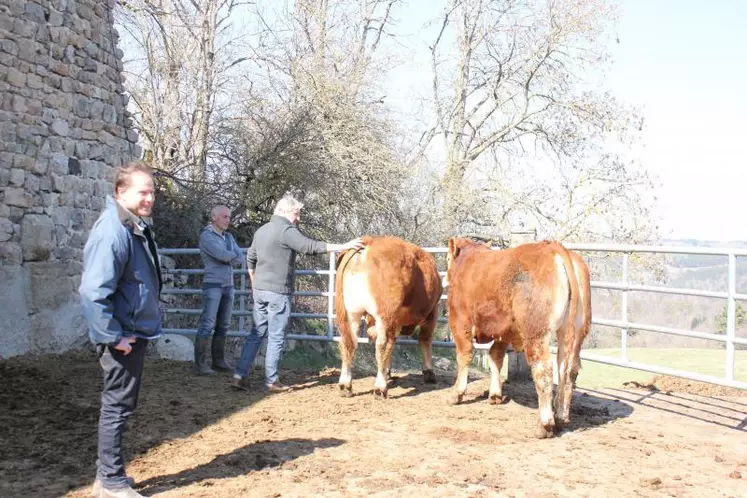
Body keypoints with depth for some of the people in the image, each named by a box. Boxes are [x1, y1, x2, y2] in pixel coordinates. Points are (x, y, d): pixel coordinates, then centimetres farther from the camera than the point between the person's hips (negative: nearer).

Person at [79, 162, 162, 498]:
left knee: (121, 404, 17)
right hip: (122, 337, -10)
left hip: (136, 333, 10)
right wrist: (112, 336, -23)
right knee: (117, 406, 0)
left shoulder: (136, 227, 9)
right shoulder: (112, 232, -23)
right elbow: (93, 292, -28)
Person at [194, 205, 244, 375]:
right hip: (212, 285, -7)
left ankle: (218, 361, 14)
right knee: (207, 324, -10)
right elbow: (222, 255, -21)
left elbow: (240, 259, 3)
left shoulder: (229, 237, 15)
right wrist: (233, 254, -1)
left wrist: (226, 258, -14)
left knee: (223, 325, 8)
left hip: (228, 286, 7)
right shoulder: (206, 236, -9)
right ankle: (200, 363, -6)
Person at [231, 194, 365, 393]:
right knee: (276, 337, 1)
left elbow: (250, 259, 24)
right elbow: (310, 246, -22)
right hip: (278, 291, -8)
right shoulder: (286, 230, -12)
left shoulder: (262, 230, 15)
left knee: (256, 334, 13)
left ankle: (240, 376, 10)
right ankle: (272, 381, 7)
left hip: (259, 289, 8)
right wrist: (343, 246, -23)